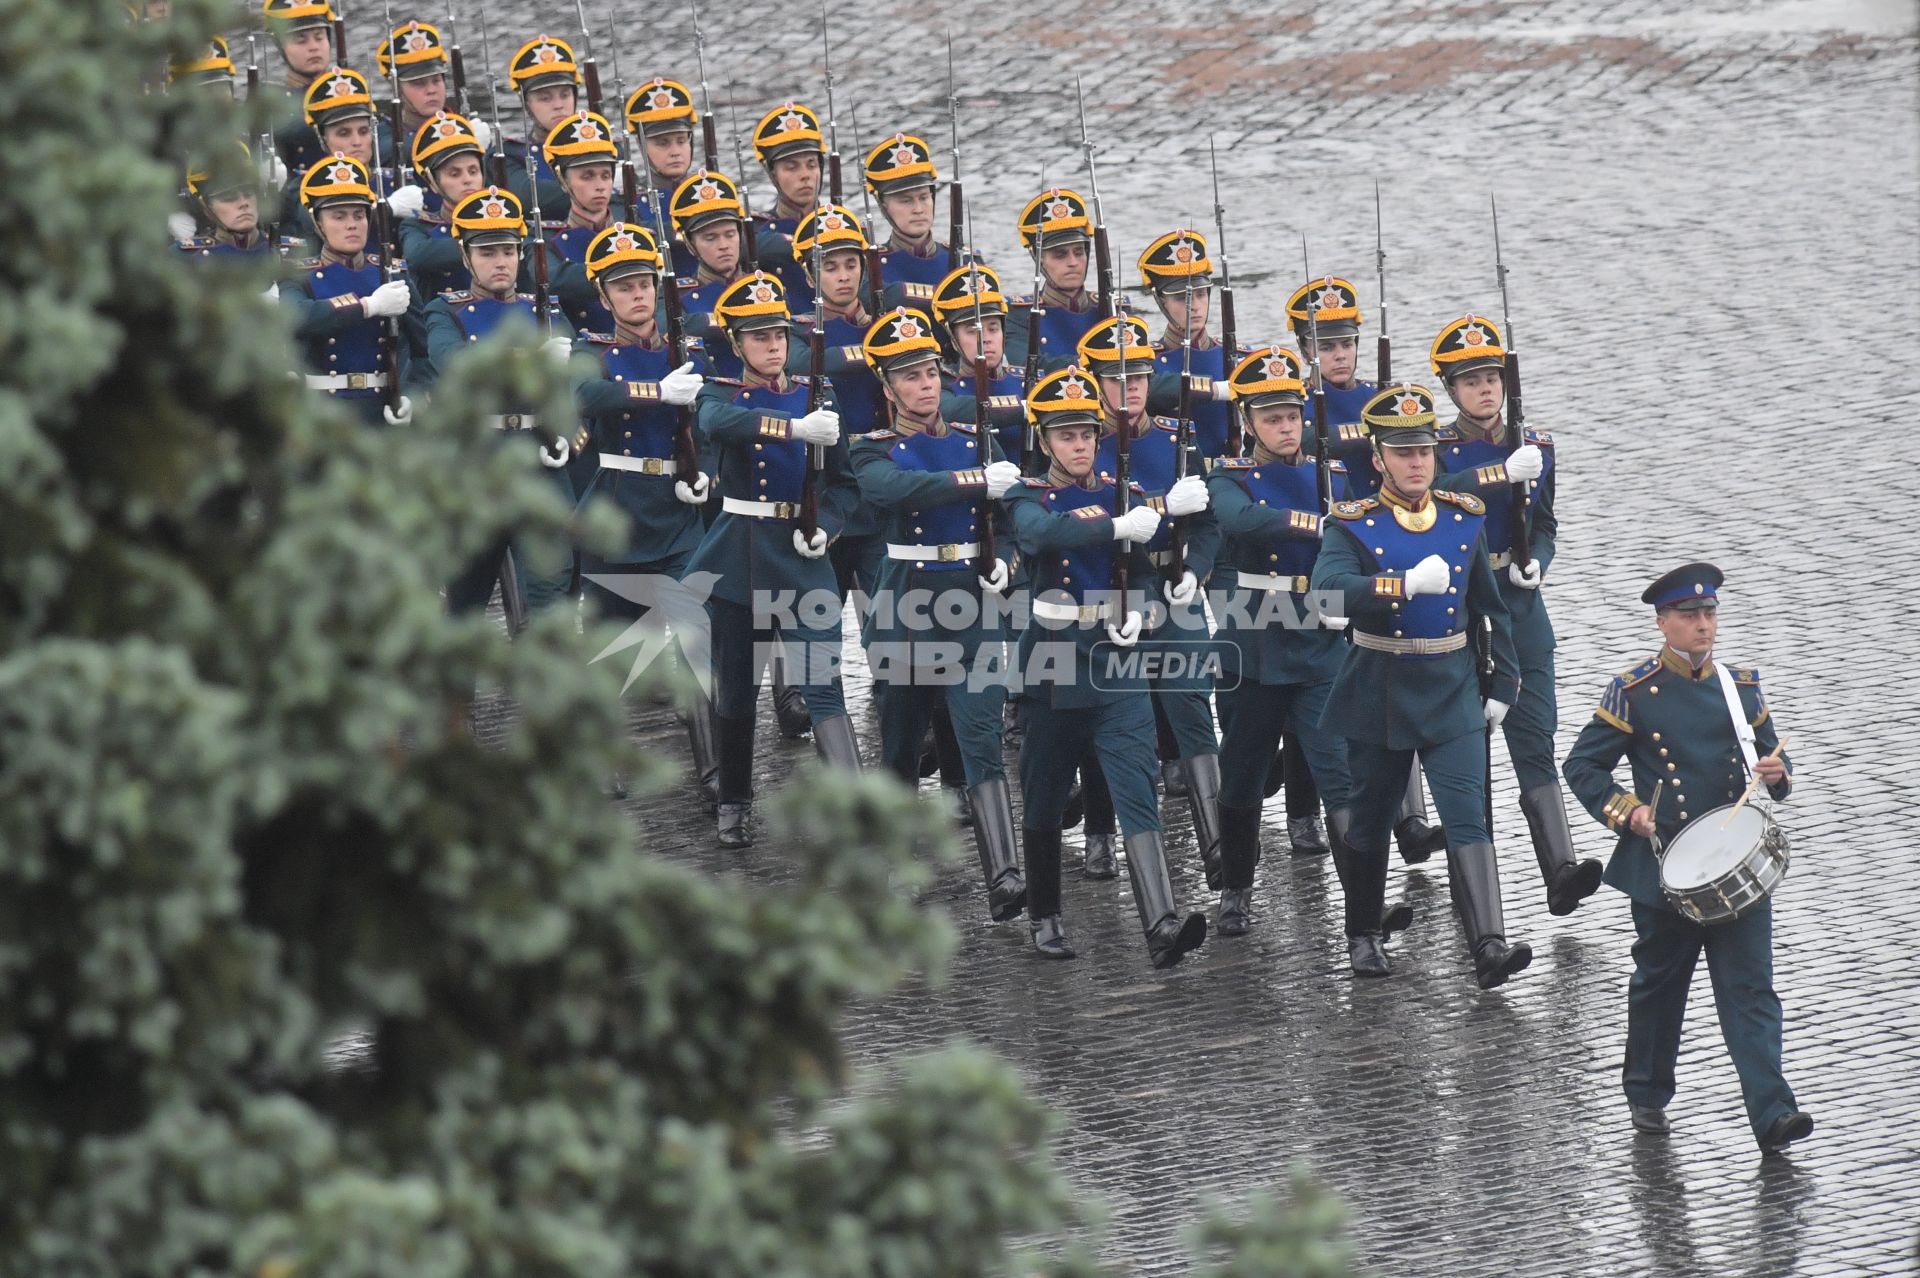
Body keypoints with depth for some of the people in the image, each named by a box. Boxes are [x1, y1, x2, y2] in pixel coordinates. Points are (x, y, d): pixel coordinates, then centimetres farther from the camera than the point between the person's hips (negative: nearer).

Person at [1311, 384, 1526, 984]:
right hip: (1378, 694, -2)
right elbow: (1328, 591, -27)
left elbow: (1490, 608, 14)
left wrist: (1502, 684, 10)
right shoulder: (1353, 525, -7)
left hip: (1452, 694, 2)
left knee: (1467, 816, -11)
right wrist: (1406, 584, -38)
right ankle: (1363, 936, 31)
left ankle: (1489, 946, -21)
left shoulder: (1464, 519, 5)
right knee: (1369, 821, 11)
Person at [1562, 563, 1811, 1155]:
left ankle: (1772, 1114, -14)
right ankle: (1646, 1094, 33)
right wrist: (1627, 811, -12)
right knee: (1659, 984, 13)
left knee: (1751, 987, -7)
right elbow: (1582, 766, 1)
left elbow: (1773, 758, 18)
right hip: (1665, 868, -2)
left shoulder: (1742, 686, 7)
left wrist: (1777, 774, -6)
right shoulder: (1633, 693, -4)